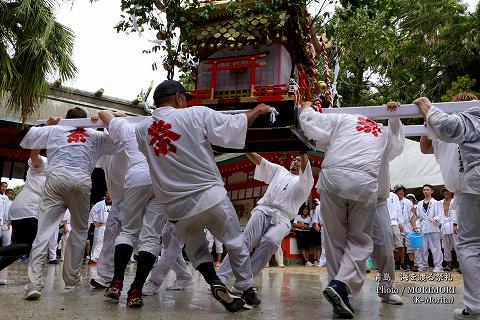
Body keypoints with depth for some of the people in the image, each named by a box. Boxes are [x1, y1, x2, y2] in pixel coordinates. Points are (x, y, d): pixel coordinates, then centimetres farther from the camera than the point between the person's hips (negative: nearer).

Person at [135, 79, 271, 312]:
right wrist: (256, 111, 14)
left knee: (196, 250, 25)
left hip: (176, 207, 3)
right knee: (235, 244, 19)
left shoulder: (142, 129, 1)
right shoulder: (197, 114, -9)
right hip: (211, 196, -3)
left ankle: (216, 284, 4)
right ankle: (247, 291, 28)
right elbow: (235, 126, -4)